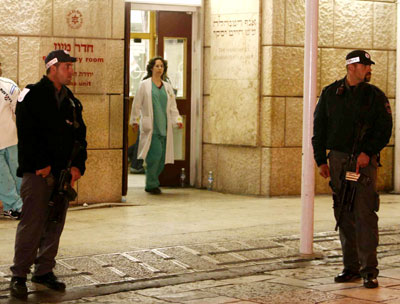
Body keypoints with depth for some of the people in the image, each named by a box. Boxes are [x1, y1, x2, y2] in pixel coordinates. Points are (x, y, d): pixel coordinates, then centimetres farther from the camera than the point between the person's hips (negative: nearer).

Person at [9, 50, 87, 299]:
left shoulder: (72, 101, 16)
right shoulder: (32, 95, -4)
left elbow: (80, 135, 15)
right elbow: (27, 133, -11)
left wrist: (78, 165, 2)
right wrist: (40, 164, -15)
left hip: (63, 173, 6)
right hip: (37, 173, -6)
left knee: (55, 225, 9)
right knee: (32, 224, -9)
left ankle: (44, 271, 19)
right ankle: (19, 275, -2)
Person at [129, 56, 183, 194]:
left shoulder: (167, 87, 16)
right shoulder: (144, 85, 3)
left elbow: (172, 106, 17)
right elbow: (137, 104, 4)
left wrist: (177, 120, 4)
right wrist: (135, 121, 1)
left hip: (164, 127, 5)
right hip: (150, 126, -5)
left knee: (162, 157, 1)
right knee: (155, 154, -16)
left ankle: (151, 184, 15)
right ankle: (152, 184, -6)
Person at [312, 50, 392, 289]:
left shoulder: (376, 96, 2)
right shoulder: (330, 94, 8)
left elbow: (384, 129, -1)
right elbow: (319, 128, 12)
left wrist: (367, 152, -14)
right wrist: (321, 160, 6)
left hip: (365, 160, -3)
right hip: (338, 159, 3)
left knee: (365, 214, -10)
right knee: (344, 216, 5)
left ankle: (369, 270, -8)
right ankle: (351, 267, 13)